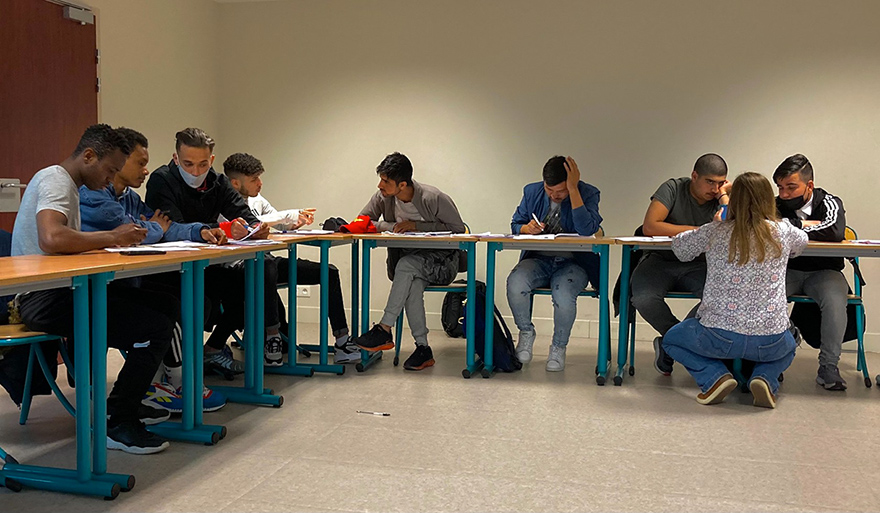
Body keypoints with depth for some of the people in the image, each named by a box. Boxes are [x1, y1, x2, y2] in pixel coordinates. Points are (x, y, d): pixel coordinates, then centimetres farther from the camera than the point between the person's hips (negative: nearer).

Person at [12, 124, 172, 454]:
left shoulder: (68, 185, 21)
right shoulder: (55, 181, -13)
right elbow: (52, 238, -32)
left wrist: (121, 238, 1)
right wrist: (112, 237, -19)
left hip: (62, 290, 10)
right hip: (44, 299, -10)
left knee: (166, 306, 4)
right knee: (156, 328, -22)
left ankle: (128, 401, 13)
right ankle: (118, 424, -9)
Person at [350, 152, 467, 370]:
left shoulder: (434, 198, -16)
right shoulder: (383, 197, -1)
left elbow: (458, 229, -12)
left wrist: (416, 226, -19)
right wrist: (397, 227, -15)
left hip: (442, 262, -4)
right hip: (409, 260, 4)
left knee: (406, 265, -33)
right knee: (413, 284, -32)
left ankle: (384, 330, -28)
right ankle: (422, 348, -24)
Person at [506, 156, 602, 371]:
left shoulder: (588, 193, -6)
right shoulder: (532, 192, 6)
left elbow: (587, 230, -23)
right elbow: (515, 225, 13)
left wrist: (573, 189, -25)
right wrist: (527, 228, -12)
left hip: (573, 263, -3)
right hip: (538, 260, 3)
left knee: (563, 295, -35)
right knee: (515, 282, -30)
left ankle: (559, 347, -5)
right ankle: (526, 332, -2)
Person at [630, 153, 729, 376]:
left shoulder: (720, 198, 1)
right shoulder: (673, 188, -8)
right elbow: (650, 227, -22)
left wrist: (724, 196, -13)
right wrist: (697, 231, -20)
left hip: (697, 265, 3)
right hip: (661, 260, -2)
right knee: (643, 299, -33)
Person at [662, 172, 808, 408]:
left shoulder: (715, 232, -2)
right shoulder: (782, 231, 3)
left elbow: (679, 246, 17)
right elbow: (802, 242, 28)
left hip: (720, 337, -2)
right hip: (770, 341, 2)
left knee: (671, 339, 26)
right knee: (789, 346, 39)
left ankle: (715, 377, 2)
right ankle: (765, 378, 7)